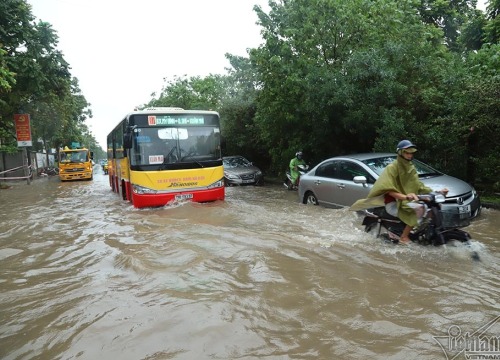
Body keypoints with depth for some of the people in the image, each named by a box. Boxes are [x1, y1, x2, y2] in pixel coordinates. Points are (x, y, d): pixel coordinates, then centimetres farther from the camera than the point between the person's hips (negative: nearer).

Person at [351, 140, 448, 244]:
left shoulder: (411, 168, 15)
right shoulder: (392, 167, -10)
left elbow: (418, 186, 14)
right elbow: (389, 190, -22)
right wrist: (405, 197, -37)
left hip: (407, 201, 8)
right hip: (394, 203, -8)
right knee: (419, 209, -28)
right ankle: (404, 237, -19)